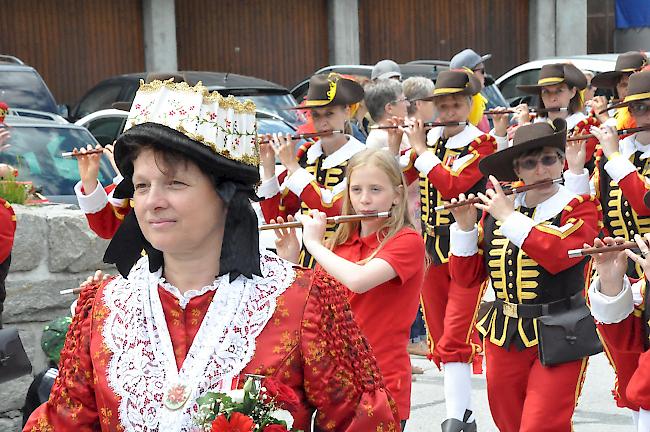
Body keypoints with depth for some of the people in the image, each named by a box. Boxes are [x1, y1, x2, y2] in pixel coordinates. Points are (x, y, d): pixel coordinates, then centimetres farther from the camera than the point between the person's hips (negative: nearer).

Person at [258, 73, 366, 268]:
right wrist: (268, 166, -4)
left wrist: (291, 165, -15)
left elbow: (333, 211, -20)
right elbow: (274, 217, 6)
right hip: (306, 264, 4)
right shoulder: (305, 155, 7)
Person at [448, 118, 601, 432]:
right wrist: (465, 227, -9)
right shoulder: (496, 209, 5)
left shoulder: (579, 208, -5)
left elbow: (559, 255, -26)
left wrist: (509, 217, -19)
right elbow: (468, 277, 5)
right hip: (503, 336, 5)